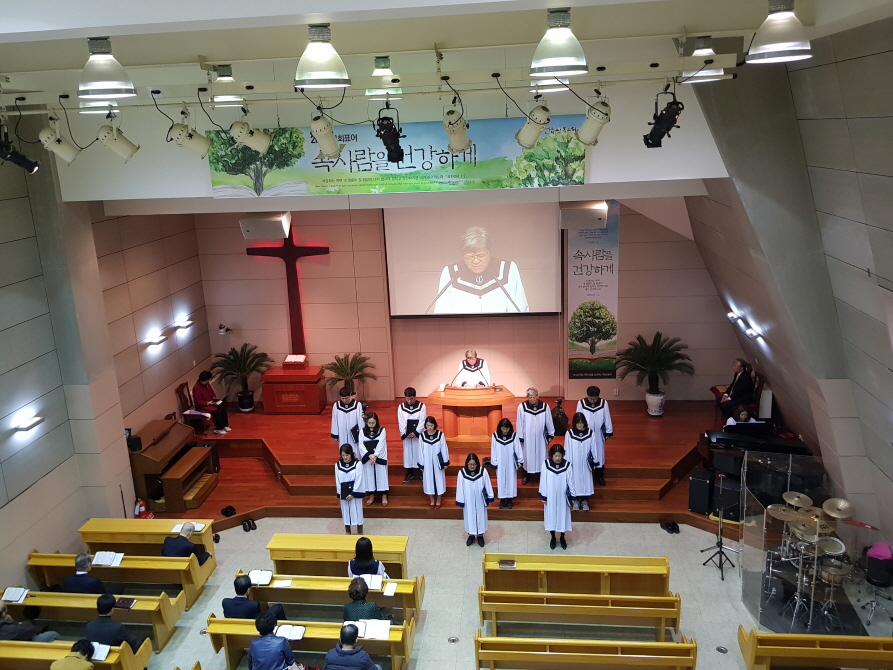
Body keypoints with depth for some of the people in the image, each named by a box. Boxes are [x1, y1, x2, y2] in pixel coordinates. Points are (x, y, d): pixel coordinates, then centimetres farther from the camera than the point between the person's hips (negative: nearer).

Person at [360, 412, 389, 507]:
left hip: (379, 457, -2)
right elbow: (361, 445, -7)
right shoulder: (362, 431, 0)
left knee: (381, 474, 1)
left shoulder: (382, 430, -4)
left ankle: (384, 496, 10)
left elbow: (381, 444, -12)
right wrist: (369, 455, -20)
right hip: (367, 458, 2)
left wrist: (375, 455, -23)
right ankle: (371, 496, 20)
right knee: (369, 475, 8)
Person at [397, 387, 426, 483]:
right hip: (406, 435, 2)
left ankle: (422, 472, 13)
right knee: (408, 453, 7)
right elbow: (401, 422, -2)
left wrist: (415, 433, -14)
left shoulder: (422, 406, -7)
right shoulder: (401, 407, -2)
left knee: (419, 452, 3)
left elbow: (422, 421, -8)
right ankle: (410, 473, 16)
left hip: (419, 434, -2)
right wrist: (405, 434, -11)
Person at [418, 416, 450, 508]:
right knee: (429, 480, 11)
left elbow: (444, 449, -5)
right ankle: (432, 500, 28)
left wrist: (446, 462, -3)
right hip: (427, 462, 1)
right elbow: (421, 450, -2)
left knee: (439, 480, 9)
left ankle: (438, 501, 26)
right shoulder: (422, 435, -9)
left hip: (438, 462, -1)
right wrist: (421, 464, 0)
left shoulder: (440, 435, -12)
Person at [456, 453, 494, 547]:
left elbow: (488, 485, -5)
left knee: (480, 516, 14)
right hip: (468, 500, 0)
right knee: (469, 516, 14)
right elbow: (459, 488, -7)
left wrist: (490, 497, -1)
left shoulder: (483, 471, -15)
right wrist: (460, 501, -3)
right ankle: (471, 535, 33)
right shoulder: (462, 473, -16)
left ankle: (480, 535, 33)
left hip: (480, 500, 0)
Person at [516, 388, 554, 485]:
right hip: (527, 437, -1)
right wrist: (520, 438, -5)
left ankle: (540, 473, 29)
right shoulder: (522, 407, -15)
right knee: (527, 455, 12)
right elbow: (519, 423, -8)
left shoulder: (545, 406, -11)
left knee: (540, 455, 13)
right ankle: (525, 475, 29)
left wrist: (550, 434, 6)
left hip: (540, 437, 1)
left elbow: (549, 422, 0)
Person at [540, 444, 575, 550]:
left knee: (563, 516, 13)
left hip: (562, 497, 0)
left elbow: (570, 481, -5)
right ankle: (553, 538, 34)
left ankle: (562, 538, 35)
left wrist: (572, 496, -1)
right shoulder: (546, 464, -14)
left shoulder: (567, 465, -14)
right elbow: (543, 481, -7)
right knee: (551, 516, 13)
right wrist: (543, 496, -3)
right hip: (550, 496, 0)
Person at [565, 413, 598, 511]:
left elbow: (593, 448, -1)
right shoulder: (569, 434, -13)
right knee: (575, 480, 11)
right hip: (574, 462, -1)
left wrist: (595, 461, 3)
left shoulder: (591, 433, -10)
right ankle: (576, 500, 28)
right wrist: (567, 462, -4)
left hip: (586, 463, 1)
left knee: (586, 480, 12)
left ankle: (585, 500, 29)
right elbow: (567, 449, -6)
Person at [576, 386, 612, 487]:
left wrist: (608, 432, 2)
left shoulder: (604, 403, -12)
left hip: (598, 434, 1)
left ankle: (599, 476, 31)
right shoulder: (581, 403, -16)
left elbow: (607, 419, -2)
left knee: (599, 454, 14)